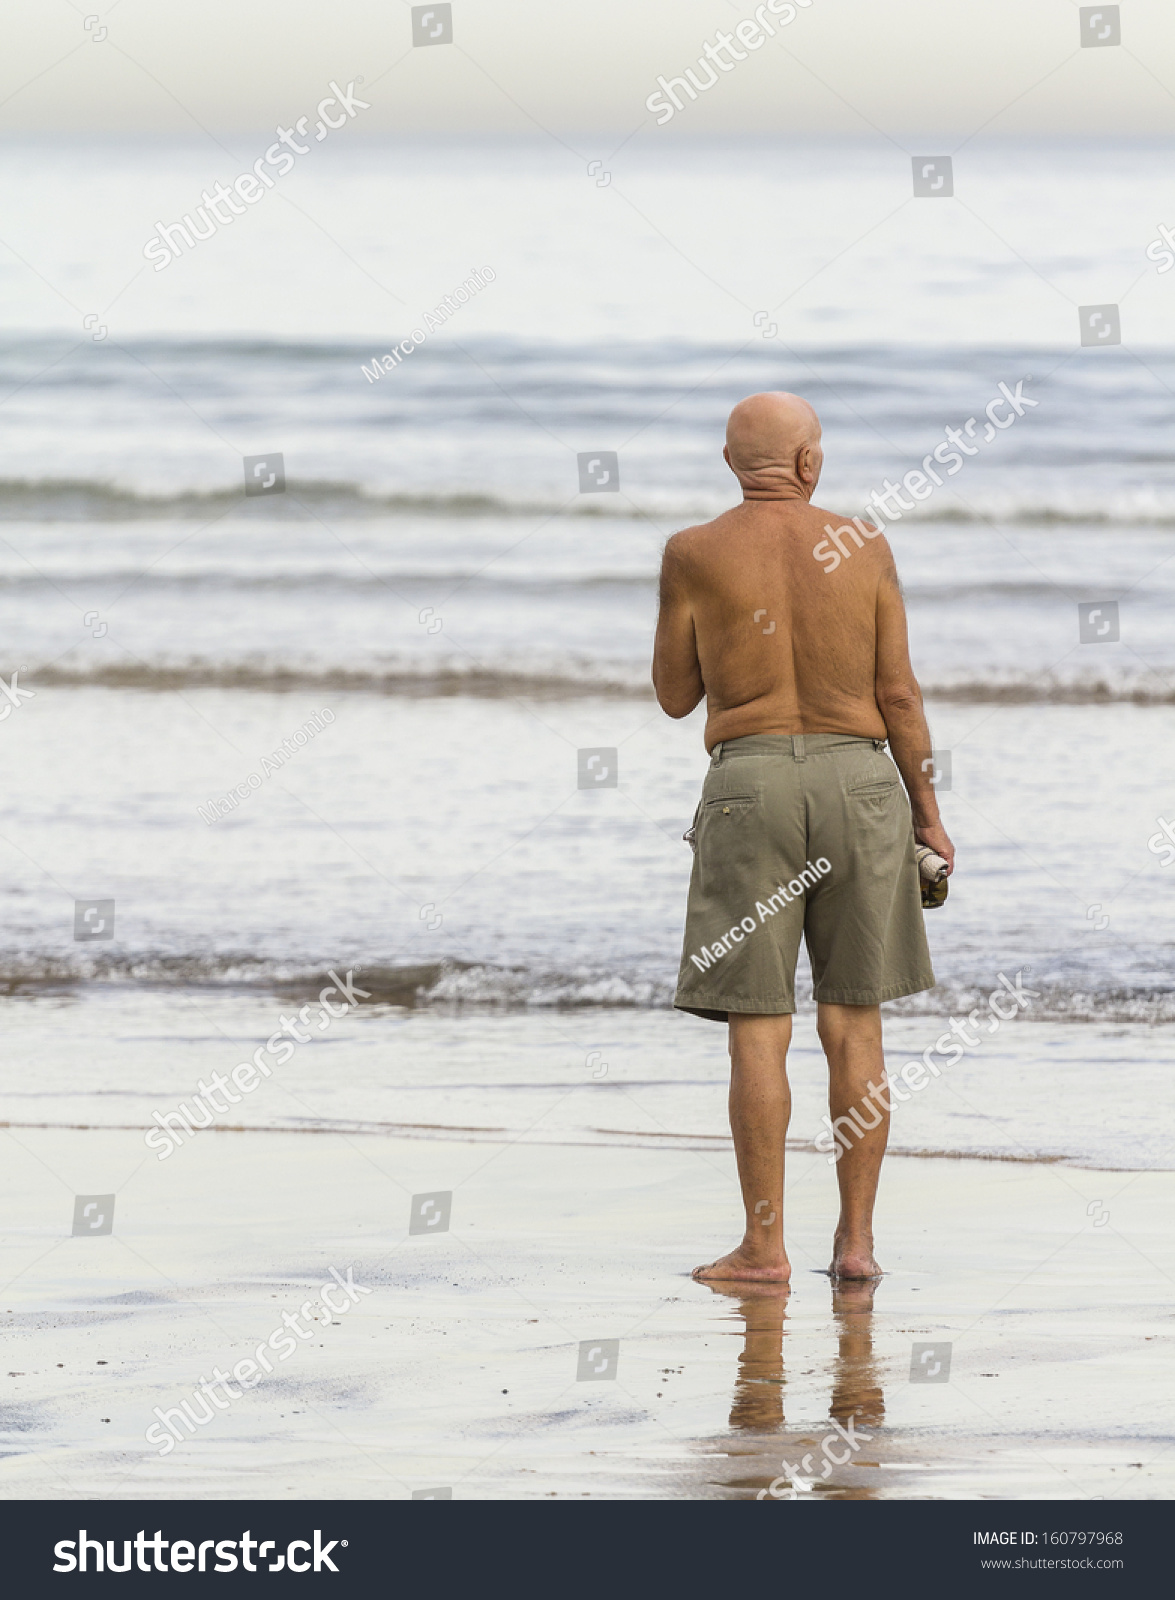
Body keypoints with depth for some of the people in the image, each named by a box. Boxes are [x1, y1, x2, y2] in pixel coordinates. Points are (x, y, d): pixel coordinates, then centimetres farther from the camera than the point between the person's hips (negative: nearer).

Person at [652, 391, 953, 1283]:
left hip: (751, 784, -1)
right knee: (854, 1024, 8)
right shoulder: (864, 550, 1)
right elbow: (899, 694, 2)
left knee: (759, 1030, 0)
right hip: (857, 780, 2)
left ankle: (765, 1246, -2)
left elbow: (675, 696, 7)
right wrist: (928, 810, 11)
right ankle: (856, 1238, 7)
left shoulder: (694, 557, -2)